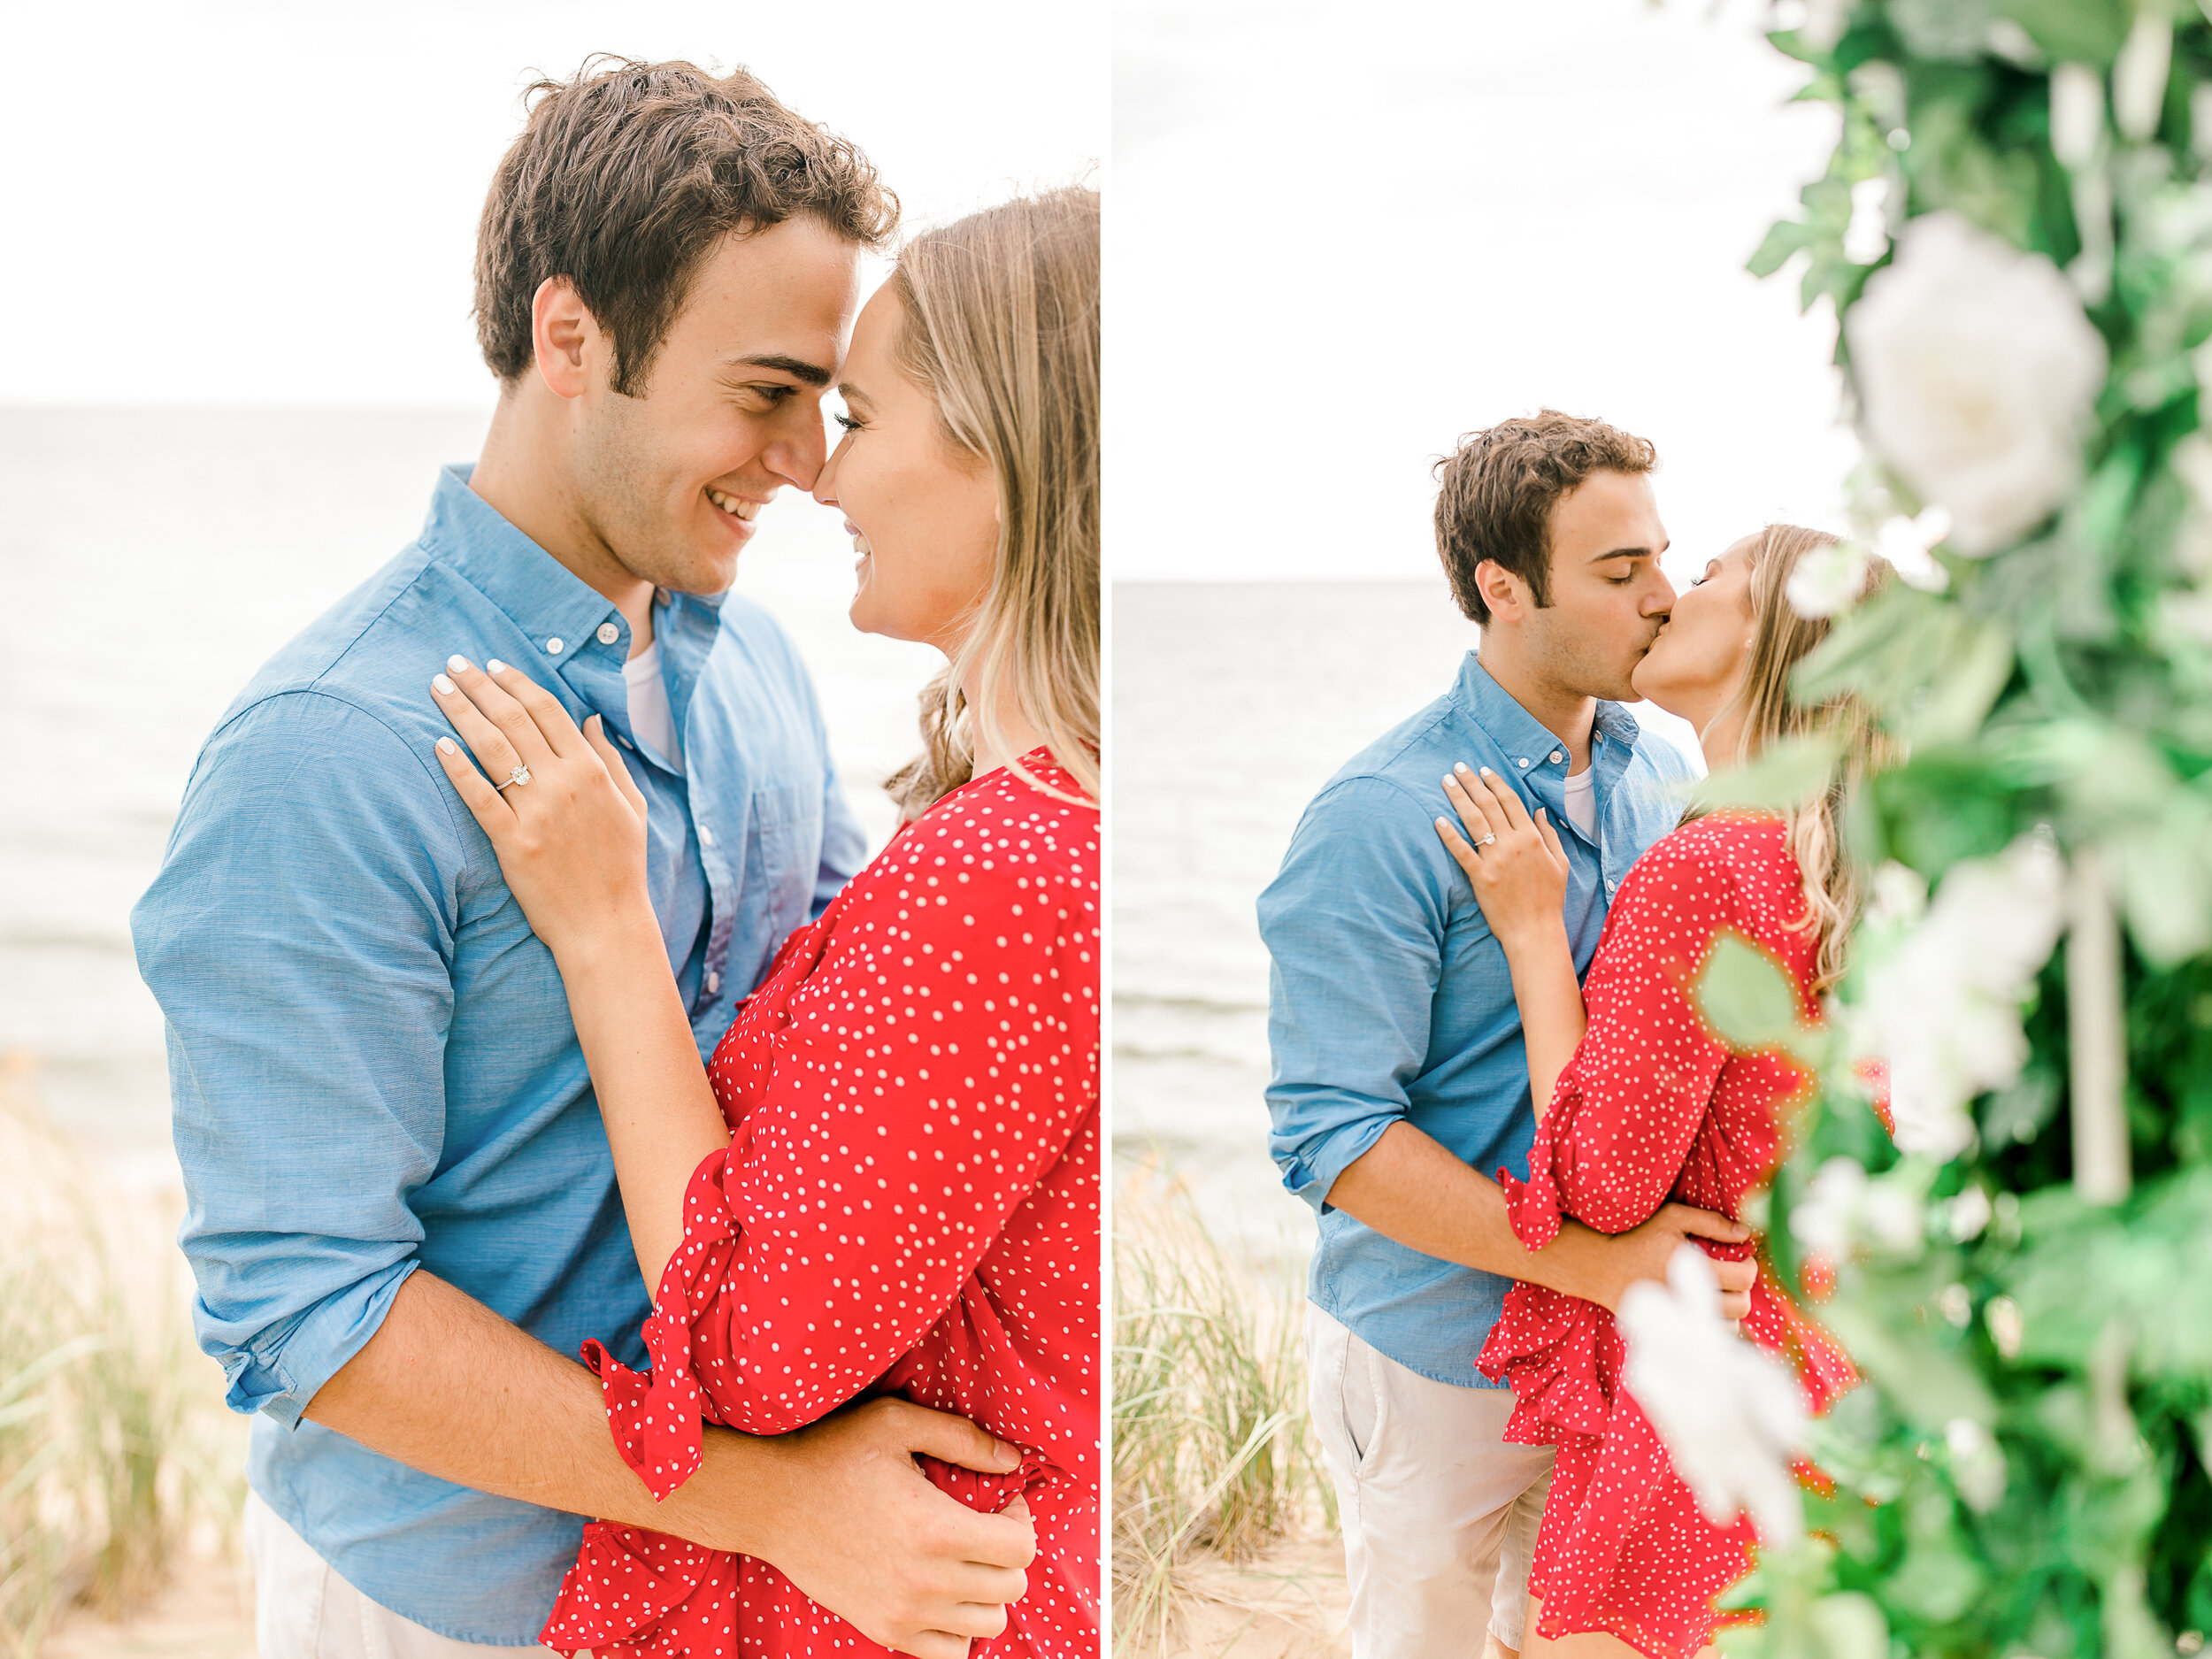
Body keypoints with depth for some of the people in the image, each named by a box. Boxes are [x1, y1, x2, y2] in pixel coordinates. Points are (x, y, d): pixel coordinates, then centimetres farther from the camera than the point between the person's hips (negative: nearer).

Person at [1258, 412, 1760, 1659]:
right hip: (1437, 1361, -6)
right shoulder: (1378, 823, -21)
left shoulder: (1664, 775, 1)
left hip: (1621, 1337, 6)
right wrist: (1593, 1260, -28)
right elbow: (1332, 1137, -24)